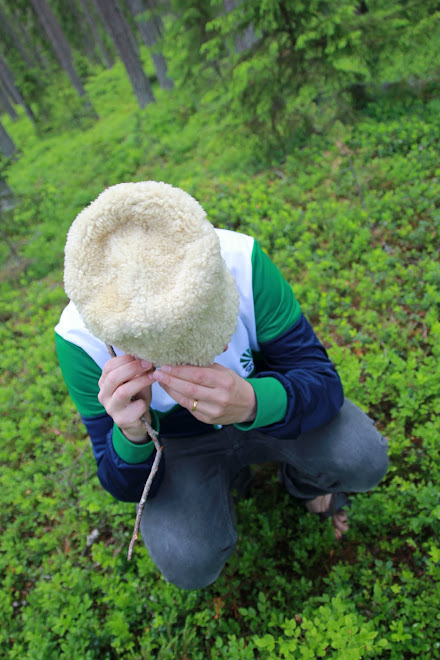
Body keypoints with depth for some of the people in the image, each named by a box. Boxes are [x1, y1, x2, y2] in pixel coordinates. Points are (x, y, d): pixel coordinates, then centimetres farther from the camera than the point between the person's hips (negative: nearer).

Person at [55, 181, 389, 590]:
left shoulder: (241, 261, -30)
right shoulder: (79, 340, -27)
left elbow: (323, 383, -24)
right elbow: (127, 487, -17)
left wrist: (252, 403, -46)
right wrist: (132, 436, -41)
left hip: (265, 411, 1)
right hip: (182, 444, 1)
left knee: (364, 459, -24)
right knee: (188, 563, -23)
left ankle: (302, 480, 15)